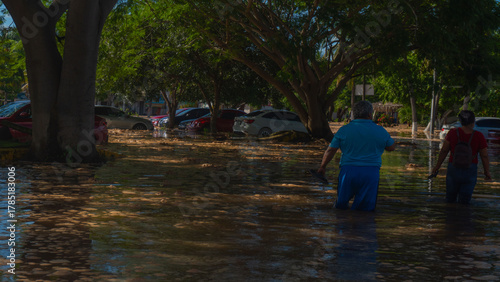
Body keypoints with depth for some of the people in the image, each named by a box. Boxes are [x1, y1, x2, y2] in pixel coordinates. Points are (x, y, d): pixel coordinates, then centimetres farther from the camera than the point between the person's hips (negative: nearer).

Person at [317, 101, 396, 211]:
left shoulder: (344, 130, 1)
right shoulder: (380, 131, 3)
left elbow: (330, 150, 2)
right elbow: (392, 147, 18)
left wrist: (323, 166, 16)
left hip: (348, 170, 0)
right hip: (371, 172, 0)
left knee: (341, 205, 15)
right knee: (367, 209, 2)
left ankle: (342, 203, -7)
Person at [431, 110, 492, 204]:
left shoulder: (452, 133, -8)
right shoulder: (479, 136, -10)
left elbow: (443, 151, -3)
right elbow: (485, 156, -4)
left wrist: (437, 166, 9)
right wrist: (487, 172, 9)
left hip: (453, 169, 1)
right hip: (470, 171, 0)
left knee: (450, 199, 17)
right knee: (464, 201, 9)